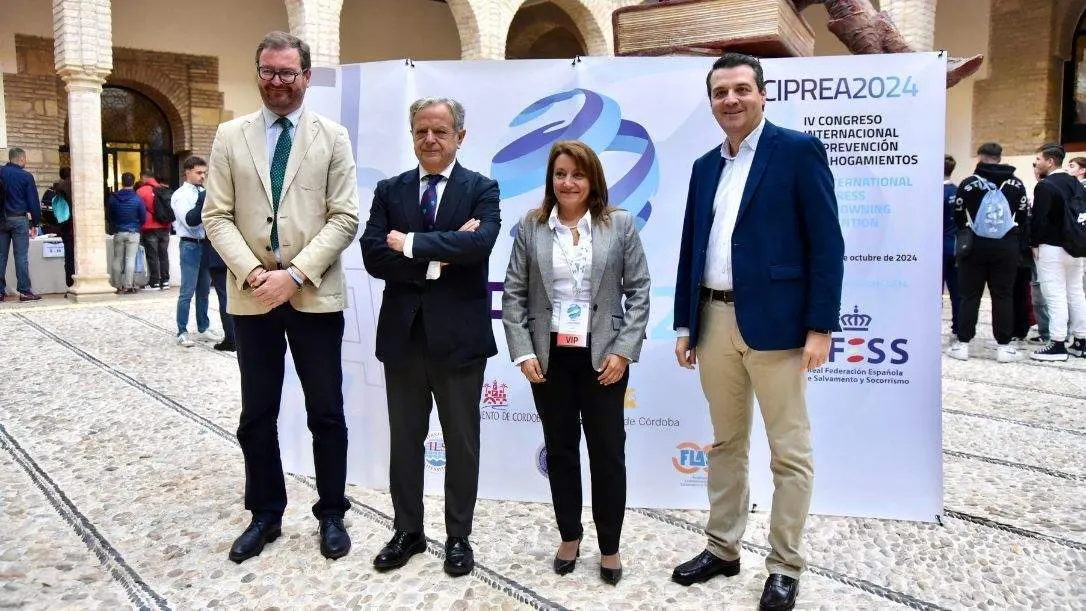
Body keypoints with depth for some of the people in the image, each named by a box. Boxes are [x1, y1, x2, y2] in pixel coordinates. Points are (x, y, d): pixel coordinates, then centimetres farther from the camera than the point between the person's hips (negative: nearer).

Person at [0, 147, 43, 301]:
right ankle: (25, 291, -5)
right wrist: (35, 223, 1)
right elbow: (33, 202, -5)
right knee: (21, 256, -4)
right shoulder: (26, 176, -6)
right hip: (19, 219, -4)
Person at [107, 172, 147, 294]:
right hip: (133, 232, -2)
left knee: (117, 259, 9)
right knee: (130, 259, -1)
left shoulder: (113, 198, -1)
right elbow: (143, 218, -5)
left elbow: (110, 216, 7)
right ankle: (128, 286, -3)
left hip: (118, 232, 3)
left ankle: (118, 286, 11)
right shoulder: (137, 198, -9)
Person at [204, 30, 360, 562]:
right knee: (256, 414, 11)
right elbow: (217, 216, 3)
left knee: (326, 412, 6)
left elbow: (344, 218, -5)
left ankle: (331, 514, 21)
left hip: (315, 295, -2)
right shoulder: (231, 136, 8)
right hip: (250, 295, 2)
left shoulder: (332, 136, 3)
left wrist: (295, 274, -14)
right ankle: (265, 515, 27)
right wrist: (252, 272, -12)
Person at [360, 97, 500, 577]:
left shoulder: (481, 189, -1)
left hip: (459, 335, -3)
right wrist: (437, 260, -16)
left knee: (461, 443, 10)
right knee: (404, 440, 14)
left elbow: (479, 243, -21)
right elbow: (373, 255, -7)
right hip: (402, 334, 3)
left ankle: (458, 537, 26)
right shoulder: (389, 190, 7)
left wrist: (410, 243, -16)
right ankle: (407, 532, 31)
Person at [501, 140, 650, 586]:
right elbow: (514, 294, 2)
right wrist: (523, 353, -6)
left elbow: (638, 292, -2)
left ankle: (609, 547, 21)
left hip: (603, 356, -1)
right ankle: (569, 537, 29)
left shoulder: (620, 224, -1)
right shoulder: (531, 227, 2)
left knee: (608, 452, 5)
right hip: (549, 357, 2)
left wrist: (624, 351, -9)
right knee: (560, 449, 12)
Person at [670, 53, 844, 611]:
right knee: (725, 444, 16)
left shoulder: (798, 150, -4)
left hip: (774, 323, -6)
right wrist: (684, 323, 12)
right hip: (715, 322, 6)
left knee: (789, 452, 4)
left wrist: (821, 327, -14)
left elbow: (826, 243, -9)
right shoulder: (705, 166, 14)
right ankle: (722, 549, 30)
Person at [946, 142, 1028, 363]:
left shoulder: (969, 183, -4)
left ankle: (962, 343, 3)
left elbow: (958, 217, 2)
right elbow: (1025, 218, 7)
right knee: (1003, 296, 5)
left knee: (970, 295, 3)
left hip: (975, 245, -1)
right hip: (1006, 247, 2)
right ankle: (1004, 345, 7)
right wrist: (1015, 240, 19)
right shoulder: (1016, 184, 4)